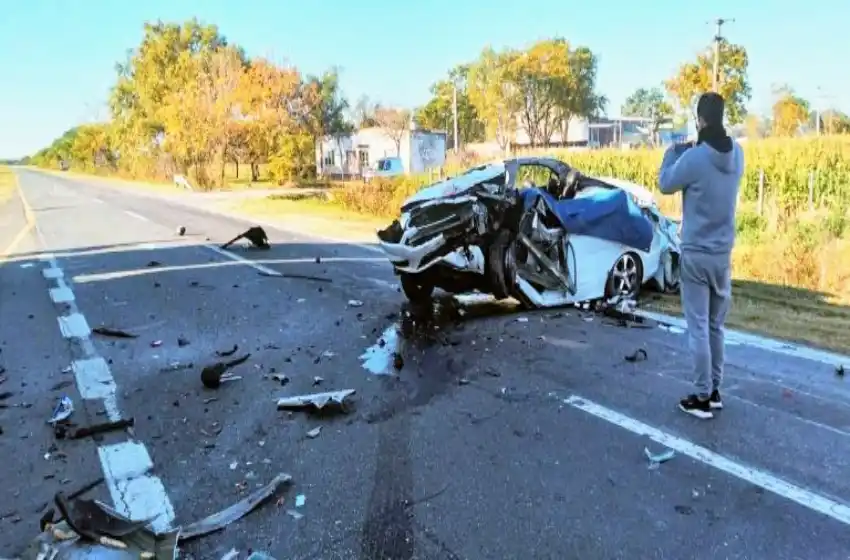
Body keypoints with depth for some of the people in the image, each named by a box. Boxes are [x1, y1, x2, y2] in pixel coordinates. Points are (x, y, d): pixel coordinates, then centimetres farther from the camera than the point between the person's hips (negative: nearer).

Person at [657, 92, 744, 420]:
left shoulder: (694, 158, -17)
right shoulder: (737, 154, 2)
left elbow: (666, 184, -1)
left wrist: (672, 153, 14)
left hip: (696, 254, -6)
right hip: (724, 253, 6)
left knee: (698, 327, 0)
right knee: (716, 326, 16)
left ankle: (702, 398, 7)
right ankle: (714, 390, 25)